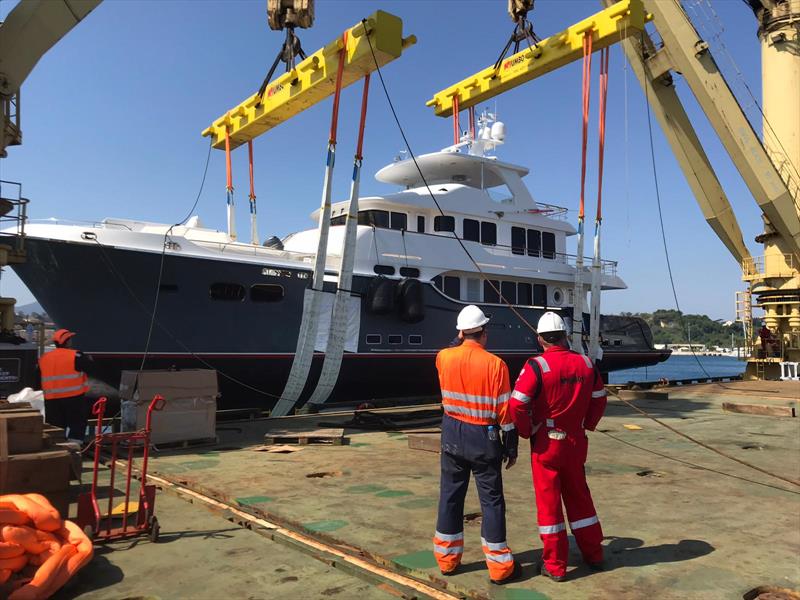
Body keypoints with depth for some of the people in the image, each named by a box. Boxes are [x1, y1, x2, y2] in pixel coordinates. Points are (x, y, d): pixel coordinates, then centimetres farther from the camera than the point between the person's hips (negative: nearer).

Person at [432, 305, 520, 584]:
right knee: (491, 500, 7)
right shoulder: (494, 364, -16)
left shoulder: (443, 357, -6)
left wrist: (460, 340, 19)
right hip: (483, 437, -3)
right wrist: (511, 445, -3)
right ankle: (499, 566, 15)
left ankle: (447, 558, 25)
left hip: (452, 434, 4)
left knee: (450, 496, 14)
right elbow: (504, 410, -12)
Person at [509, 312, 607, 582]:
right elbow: (599, 399, 10)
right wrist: (586, 425, 16)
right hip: (576, 442, 5)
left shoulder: (536, 366, -17)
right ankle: (593, 554, 32)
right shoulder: (585, 363, 0)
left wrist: (527, 431, -7)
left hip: (546, 443, -5)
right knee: (579, 496, 20)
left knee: (549, 501, 7)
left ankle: (554, 565, 16)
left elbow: (517, 405, -22)